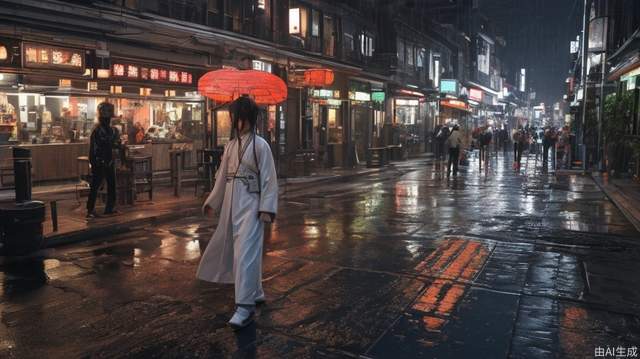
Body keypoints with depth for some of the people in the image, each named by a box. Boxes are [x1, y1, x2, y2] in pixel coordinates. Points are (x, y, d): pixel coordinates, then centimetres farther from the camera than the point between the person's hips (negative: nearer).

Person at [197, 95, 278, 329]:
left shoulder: (260, 145, -8)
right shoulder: (230, 146, 11)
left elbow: (269, 179, -11)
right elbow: (222, 176, 18)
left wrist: (266, 209, -17)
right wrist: (211, 202, 21)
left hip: (251, 204, -7)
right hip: (231, 203, 7)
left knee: (246, 252, -11)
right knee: (233, 250, 15)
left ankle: (245, 306, -7)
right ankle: (255, 293, 33)